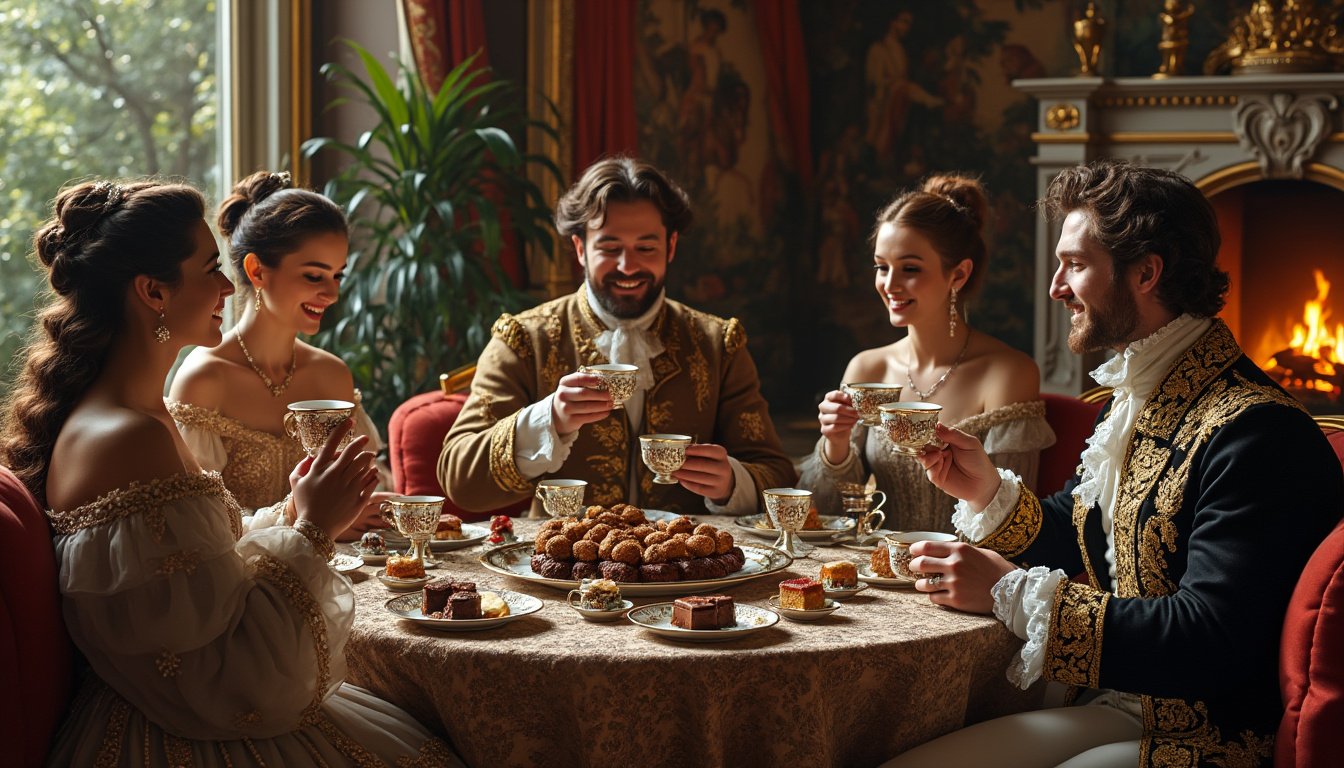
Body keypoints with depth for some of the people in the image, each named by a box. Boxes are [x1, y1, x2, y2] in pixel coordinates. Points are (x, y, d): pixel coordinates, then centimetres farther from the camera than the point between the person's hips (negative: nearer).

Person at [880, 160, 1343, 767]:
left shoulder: (1255, 432, -20)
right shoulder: (1133, 400, 12)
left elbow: (1210, 640, -27)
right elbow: (1074, 536, 24)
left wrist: (1014, 592, -21)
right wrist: (988, 491, 3)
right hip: (1110, 707, 9)